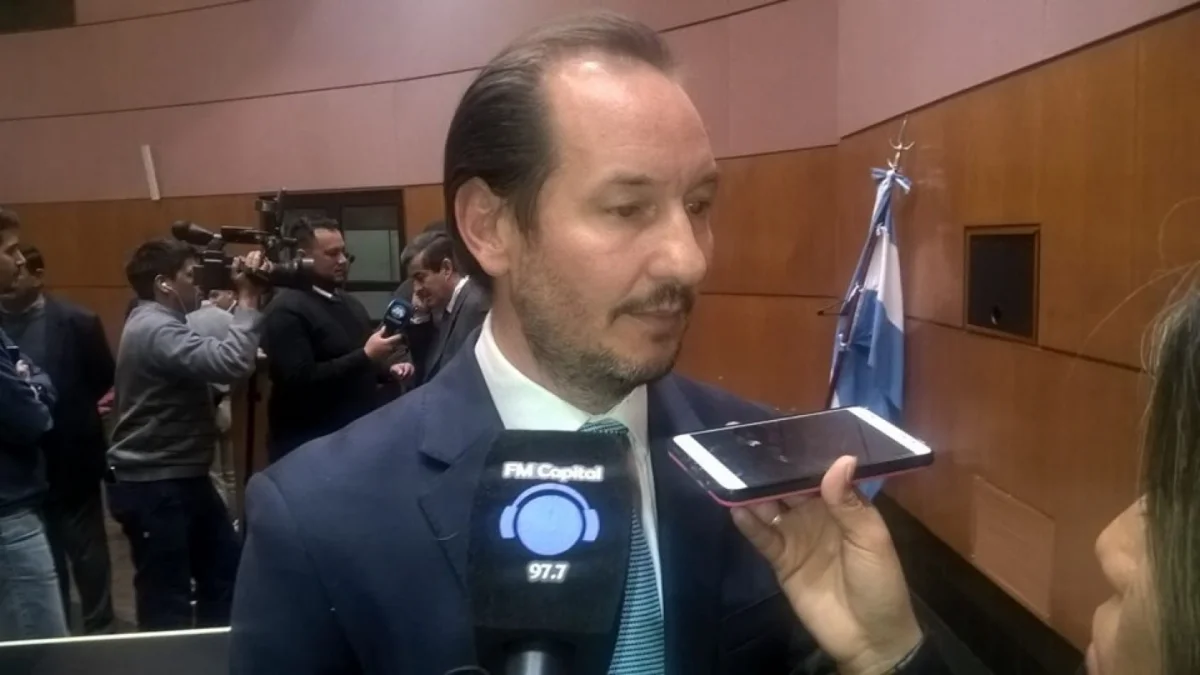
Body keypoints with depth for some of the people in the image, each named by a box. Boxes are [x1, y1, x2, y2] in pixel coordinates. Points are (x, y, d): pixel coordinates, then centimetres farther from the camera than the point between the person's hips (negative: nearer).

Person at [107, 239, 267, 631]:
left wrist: (243, 299, -2)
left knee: (226, 571, 18)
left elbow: (209, 360, 8)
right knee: (167, 599, -2)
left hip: (183, 477, 11)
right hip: (153, 486, -11)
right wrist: (248, 300, -24)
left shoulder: (163, 322, 14)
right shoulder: (155, 329, -22)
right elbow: (231, 364, -35)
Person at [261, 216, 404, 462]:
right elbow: (299, 380, -23)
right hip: (309, 446, -8)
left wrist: (387, 370, 2)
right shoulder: (287, 310, -13)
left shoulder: (351, 304, 13)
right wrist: (366, 356, -23)